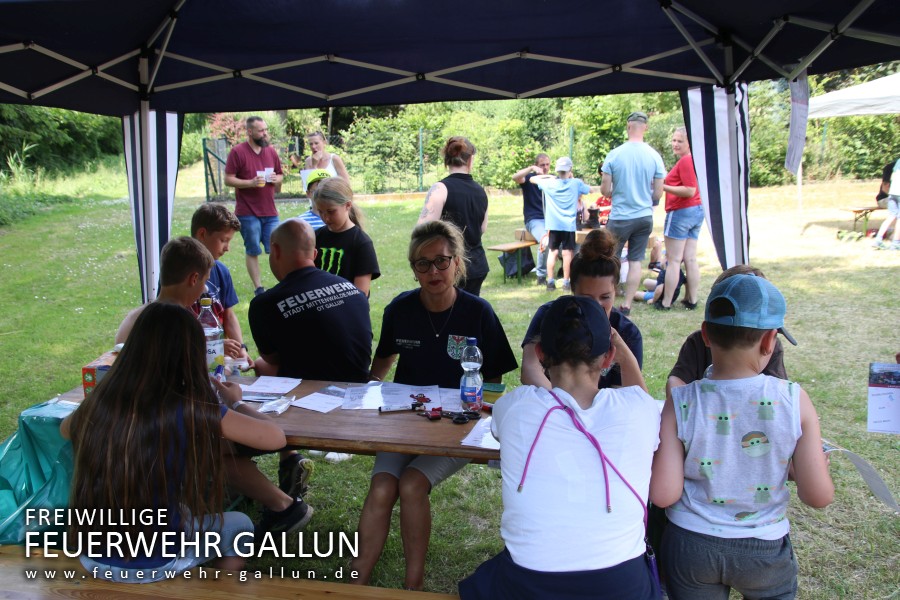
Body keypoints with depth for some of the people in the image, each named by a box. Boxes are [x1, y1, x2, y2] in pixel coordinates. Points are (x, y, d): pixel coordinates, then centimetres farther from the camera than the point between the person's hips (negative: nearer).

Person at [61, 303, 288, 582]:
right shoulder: (191, 410, -19)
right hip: (155, 565, -5)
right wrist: (233, 402, 6)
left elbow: (65, 429, 18)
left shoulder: (99, 402, -6)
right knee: (239, 524, 21)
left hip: (94, 558, 5)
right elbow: (275, 437, -11)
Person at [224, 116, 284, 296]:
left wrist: (276, 179, -4)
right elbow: (228, 180, -7)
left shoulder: (271, 151, 9)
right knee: (252, 251, 5)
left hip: (270, 212, 4)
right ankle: (258, 288, 12)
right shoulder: (238, 152, -6)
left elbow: (280, 175, 19)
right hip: (248, 212, -4)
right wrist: (250, 183, -19)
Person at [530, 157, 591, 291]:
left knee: (552, 252, 6)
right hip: (569, 224, -1)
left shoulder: (549, 183, -1)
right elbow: (590, 190, 17)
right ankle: (566, 282, 1)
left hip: (553, 224, 1)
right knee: (567, 253, 0)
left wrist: (549, 176, 24)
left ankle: (550, 281, 6)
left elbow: (533, 179, 15)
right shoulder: (576, 183, -3)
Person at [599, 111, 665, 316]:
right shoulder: (655, 156, -4)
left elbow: (604, 190, -6)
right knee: (635, 261, 9)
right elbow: (658, 193, -1)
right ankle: (626, 306, 13)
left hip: (620, 218, -2)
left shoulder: (614, 155, -10)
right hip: (645, 217, 2)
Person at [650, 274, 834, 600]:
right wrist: (808, 464, 7)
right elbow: (818, 496, -14)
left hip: (691, 546, 0)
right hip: (764, 548, 1)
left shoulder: (680, 403, -19)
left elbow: (663, 495, -18)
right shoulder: (794, 400, -18)